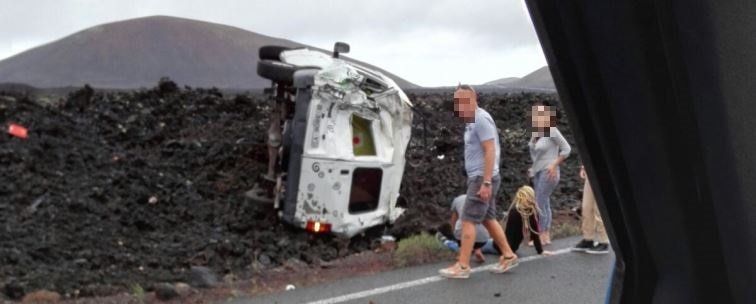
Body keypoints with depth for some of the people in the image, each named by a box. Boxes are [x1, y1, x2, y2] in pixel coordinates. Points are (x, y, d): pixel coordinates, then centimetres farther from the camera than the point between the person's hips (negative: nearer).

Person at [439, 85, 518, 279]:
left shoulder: (481, 119, -16)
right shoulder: (473, 120, 14)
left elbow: (490, 151, -21)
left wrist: (486, 182, -25)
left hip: (482, 178, -10)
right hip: (479, 178, 10)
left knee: (468, 221, -8)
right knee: (488, 219, 14)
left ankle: (462, 266, -6)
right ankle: (508, 256, 21)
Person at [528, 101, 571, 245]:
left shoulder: (551, 131, -14)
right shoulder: (535, 132, 5)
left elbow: (566, 149, -11)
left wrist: (554, 165, -14)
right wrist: (533, 167, 14)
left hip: (548, 172, -7)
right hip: (537, 171, 7)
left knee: (540, 203, -8)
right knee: (545, 203, 9)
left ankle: (542, 236, -2)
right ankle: (547, 235, 13)